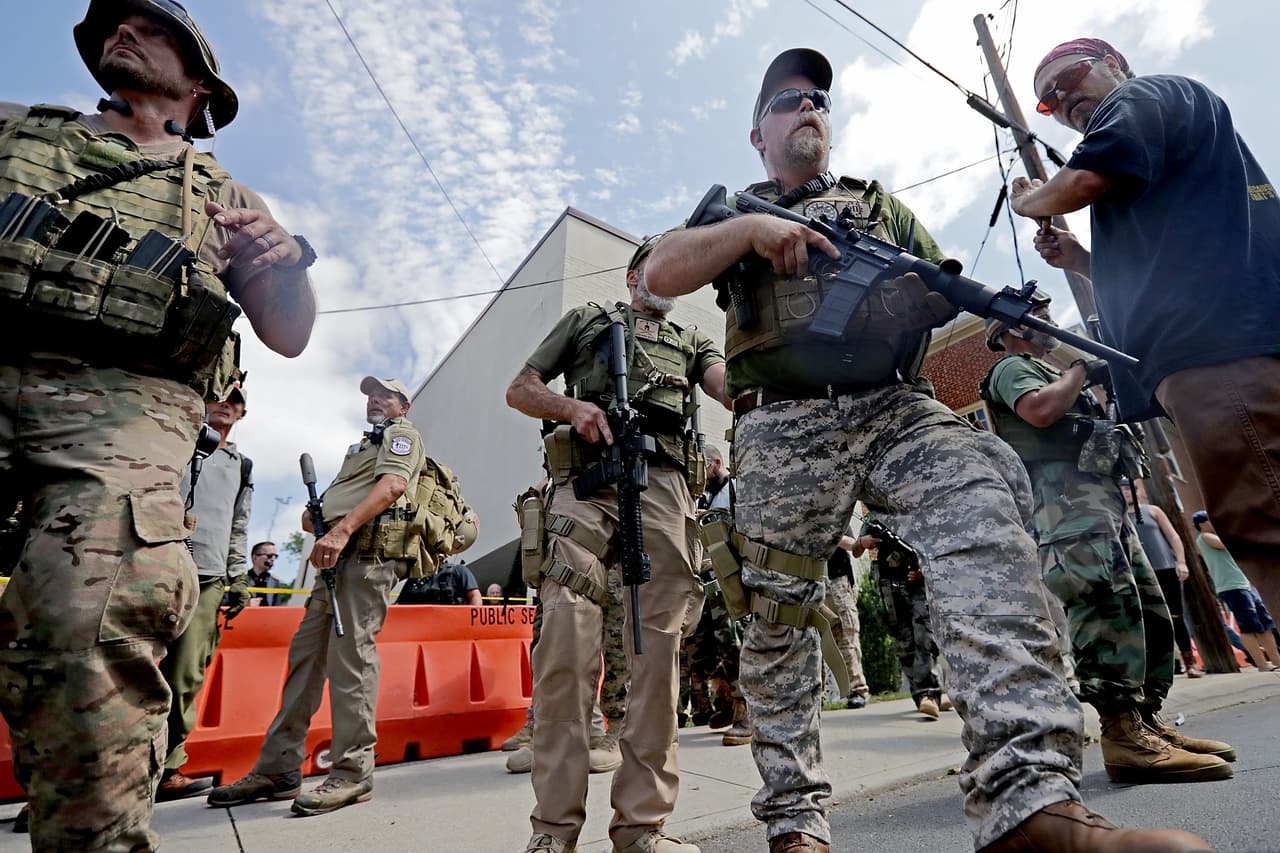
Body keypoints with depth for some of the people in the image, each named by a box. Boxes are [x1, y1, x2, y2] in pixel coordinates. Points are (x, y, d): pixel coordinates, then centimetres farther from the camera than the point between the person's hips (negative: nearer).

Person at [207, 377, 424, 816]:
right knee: (305, 654, 8)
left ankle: (352, 775, -6)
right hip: (339, 556, 9)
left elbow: (392, 486, -14)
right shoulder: (363, 445, 34)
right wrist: (315, 516, 8)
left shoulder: (402, 433, 6)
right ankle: (278, 769, 16)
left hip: (366, 553, -9)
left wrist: (341, 529, -25)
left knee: (350, 656, -12)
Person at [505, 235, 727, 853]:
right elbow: (520, 391, 19)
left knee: (656, 649, -4)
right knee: (566, 641, -13)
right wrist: (571, 406, -3)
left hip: (662, 485, 2)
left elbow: (729, 385, 8)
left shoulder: (690, 341, 30)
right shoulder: (586, 320, 27)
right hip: (585, 480, -1)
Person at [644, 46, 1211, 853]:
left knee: (982, 508, -29)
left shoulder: (878, 201, 28)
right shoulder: (731, 208, 23)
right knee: (778, 614, -2)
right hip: (785, 426, -1)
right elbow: (661, 273, 6)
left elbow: (946, 294, 20)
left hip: (899, 410, 2)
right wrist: (752, 227, -7)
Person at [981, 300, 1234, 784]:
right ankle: (1124, 736, -25)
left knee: (1150, 612, 8)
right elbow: (1040, 410, -16)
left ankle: (1147, 722, 11)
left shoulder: (1051, 374, 34)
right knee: (1107, 607, -23)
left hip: (1101, 498, 11)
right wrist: (1081, 368, 0)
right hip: (1064, 494, -10)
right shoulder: (1011, 368, 5)